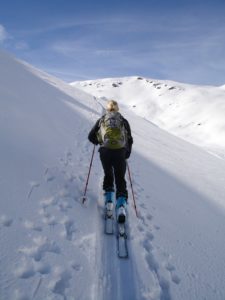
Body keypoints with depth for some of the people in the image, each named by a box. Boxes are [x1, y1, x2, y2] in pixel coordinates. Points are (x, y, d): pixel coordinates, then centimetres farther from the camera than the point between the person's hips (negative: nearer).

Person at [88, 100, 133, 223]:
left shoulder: (101, 120, 14)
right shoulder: (124, 121, 14)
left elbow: (91, 137, 13)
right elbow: (130, 140, 11)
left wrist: (99, 142, 33)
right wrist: (127, 154, 23)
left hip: (105, 152, 1)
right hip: (120, 152, 0)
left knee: (108, 175, 23)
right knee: (120, 179, 10)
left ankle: (108, 201, 16)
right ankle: (121, 205, -7)